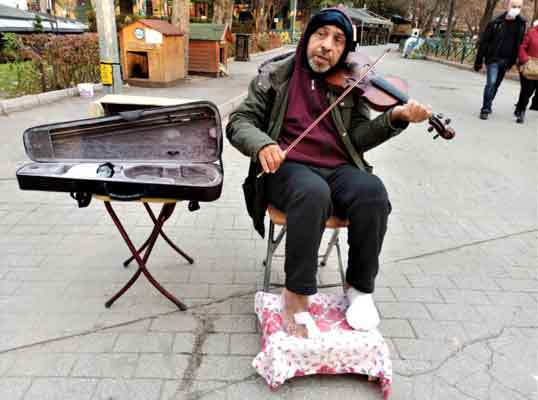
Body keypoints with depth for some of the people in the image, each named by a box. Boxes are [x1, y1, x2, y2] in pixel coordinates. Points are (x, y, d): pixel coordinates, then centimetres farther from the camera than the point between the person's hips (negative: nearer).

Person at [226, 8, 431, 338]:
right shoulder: (275, 75, 8)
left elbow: (359, 137, 4)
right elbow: (239, 122, 5)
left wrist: (395, 117, -15)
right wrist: (262, 144, -18)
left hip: (339, 169, 3)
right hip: (290, 167, -2)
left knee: (372, 192, -30)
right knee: (313, 193, -38)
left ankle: (360, 288, -10)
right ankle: (297, 294, -23)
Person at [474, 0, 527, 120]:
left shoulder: (521, 24, 4)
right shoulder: (496, 22, -7)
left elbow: (519, 44, 8)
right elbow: (483, 42, -6)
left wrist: (512, 62, 5)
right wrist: (478, 61, -7)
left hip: (505, 61, 4)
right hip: (493, 59, -4)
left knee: (495, 85, 12)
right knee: (491, 83, -15)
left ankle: (487, 107, 26)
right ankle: (485, 109, -7)